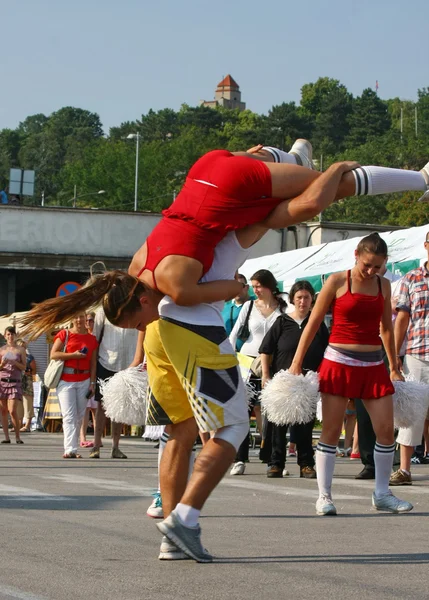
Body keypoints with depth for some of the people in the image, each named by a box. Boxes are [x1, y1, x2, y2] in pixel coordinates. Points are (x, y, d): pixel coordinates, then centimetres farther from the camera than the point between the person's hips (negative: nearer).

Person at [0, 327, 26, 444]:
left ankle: (18, 437, -3)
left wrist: (14, 362, -14)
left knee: (12, 411, -13)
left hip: (15, 382, -2)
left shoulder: (20, 350, 5)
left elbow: (24, 367, 2)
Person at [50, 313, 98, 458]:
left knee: (79, 416, 5)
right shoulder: (64, 335, 1)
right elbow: (53, 354, -6)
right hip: (66, 380, -3)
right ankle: (70, 449, -16)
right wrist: (73, 355, -15)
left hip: (84, 381, 4)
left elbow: (93, 363, 9)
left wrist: (92, 383, 1)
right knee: (69, 415, -10)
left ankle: (71, 448, 12)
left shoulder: (91, 339, 11)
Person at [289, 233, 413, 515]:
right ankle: (324, 495, 4)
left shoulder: (383, 285, 8)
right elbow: (313, 324, -2)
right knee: (331, 429, -2)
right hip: (339, 362, -4)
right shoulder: (337, 282, -5)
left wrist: (394, 369, 20)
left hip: (373, 366, 4)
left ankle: (382, 494, 12)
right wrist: (296, 364, -4)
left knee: (386, 429, 0)